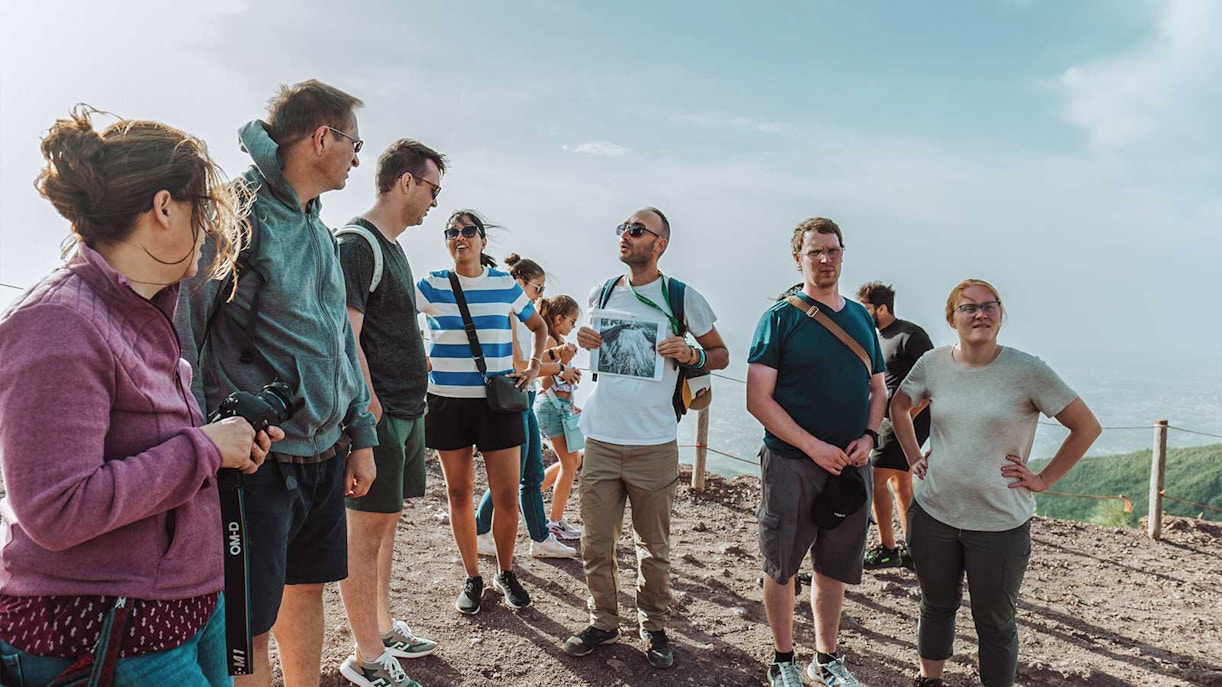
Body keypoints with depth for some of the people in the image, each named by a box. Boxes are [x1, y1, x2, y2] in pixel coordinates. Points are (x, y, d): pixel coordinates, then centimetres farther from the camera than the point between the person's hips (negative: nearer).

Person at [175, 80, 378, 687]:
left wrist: (361, 434, 16)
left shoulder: (319, 233, 13)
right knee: (249, 628, 3)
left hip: (325, 453, 8)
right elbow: (178, 333, -17)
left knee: (307, 588, 21)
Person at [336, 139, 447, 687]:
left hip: (406, 410, 10)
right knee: (366, 529, -1)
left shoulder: (391, 246, 17)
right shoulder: (357, 243, -13)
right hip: (379, 413, -10)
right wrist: (370, 406, -21)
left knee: (385, 522, 18)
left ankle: (383, 627, 32)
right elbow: (345, 337, -20)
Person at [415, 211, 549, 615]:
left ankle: (505, 573, 22)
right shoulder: (431, 286, 1)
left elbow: (538, 326, 18)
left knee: (506, 495, -1)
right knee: (459, 494, 9)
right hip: (447, 400, 0)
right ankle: (472, 578, 25)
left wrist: (535, 363, 3)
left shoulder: (506, 286, 4)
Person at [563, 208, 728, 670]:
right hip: (601, 441, 3)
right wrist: (583, 342, 2)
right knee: (596, 544, 8)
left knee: (654, 548, 9)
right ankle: (603, 622, 27)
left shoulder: (682, 298, -2)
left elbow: (721, 355, 6)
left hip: (654, 444, -3)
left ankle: (653, 627, 28)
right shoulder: (600, 296, 9)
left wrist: (691, 354, -14)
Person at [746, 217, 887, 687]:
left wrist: (868, 436, -3)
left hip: (849, 466, 5)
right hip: (791, 463, -4)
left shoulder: (861, 318, 10)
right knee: (781, 567, 7)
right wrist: (814, 446, -16)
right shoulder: (780, 318, -6)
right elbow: (758, 399, -12)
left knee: (834, 568, 15)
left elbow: (878, 390, 17)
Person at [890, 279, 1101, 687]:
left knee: (994, 622, 12)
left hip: (1000, 523, -3)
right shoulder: (933, 364, -1)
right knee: (936, 606, 21)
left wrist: (1043, 480, -7)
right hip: (933, 513, 4)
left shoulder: (1027, 370, -12)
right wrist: (913, 457, 8)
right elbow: (899, 407, 17)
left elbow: (1087, 427, -6)